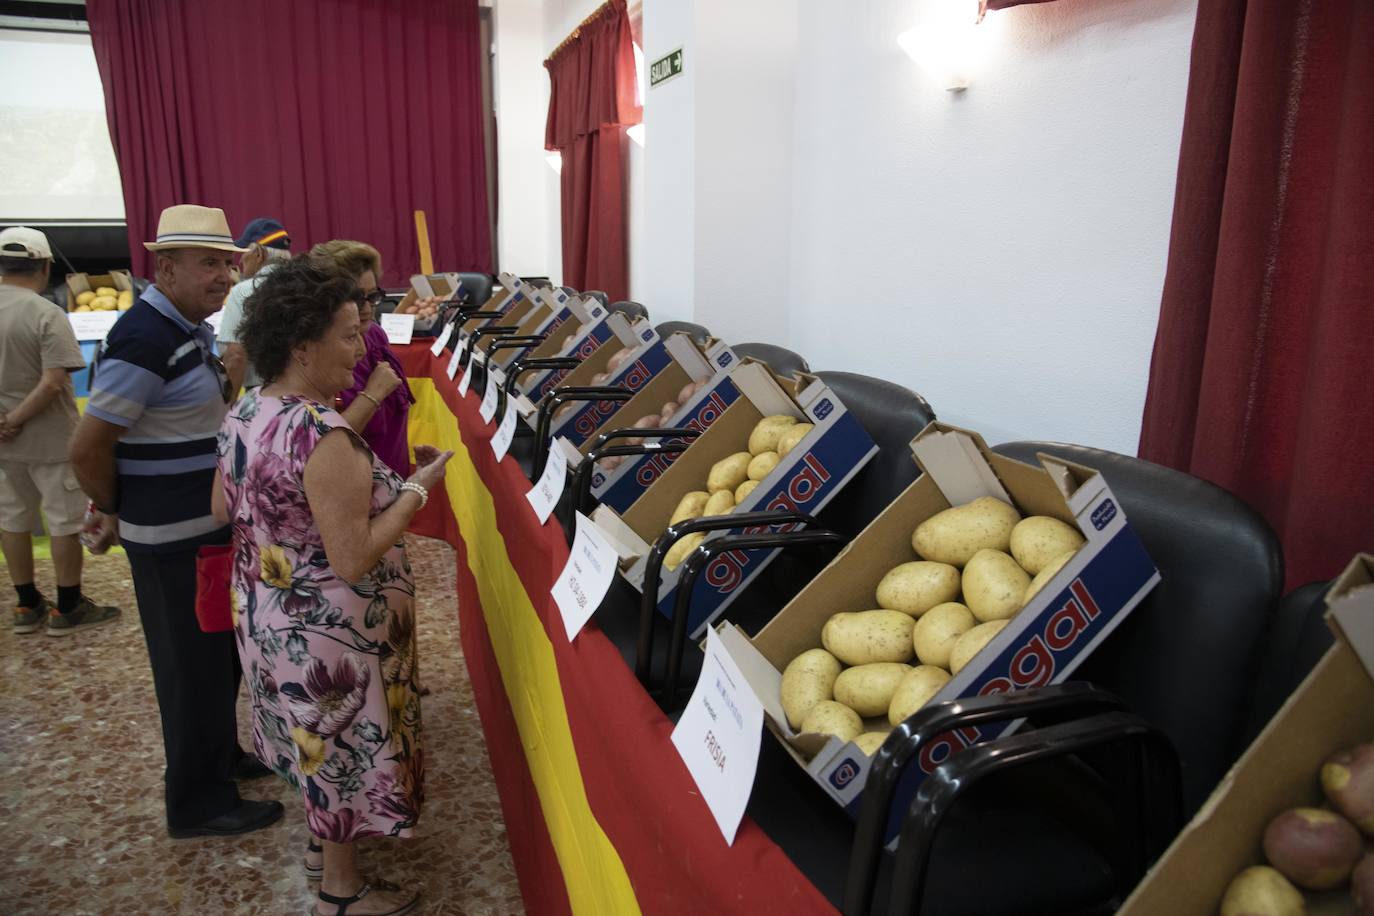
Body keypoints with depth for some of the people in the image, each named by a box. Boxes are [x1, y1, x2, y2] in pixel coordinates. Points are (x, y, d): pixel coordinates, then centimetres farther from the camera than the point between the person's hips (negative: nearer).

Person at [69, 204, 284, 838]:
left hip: (208, 523, 9)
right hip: (173, 537, -9)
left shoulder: (189, 329, 8)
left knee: (219, 650, 23)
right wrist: (115, 510, -7)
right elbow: (86, 450, -20)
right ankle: (199, 803, 22)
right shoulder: (145, 341, -23)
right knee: (192, 663, 5)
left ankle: (221, 752, 43)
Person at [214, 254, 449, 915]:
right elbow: (353, 561, -30)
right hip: (328, 629, -9)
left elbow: (224, 509, 10)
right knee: (345, 743, 12)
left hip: (268, 613, 9)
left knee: (316, 737, 27)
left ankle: (326, 837, 50)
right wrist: (417, 488, -21)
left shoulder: (245, 411, -2)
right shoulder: (325, 435, -31)